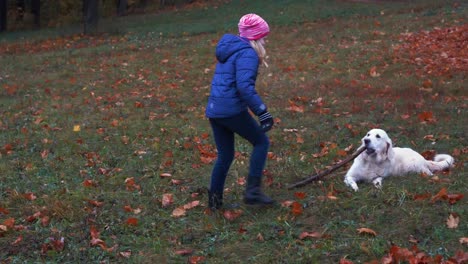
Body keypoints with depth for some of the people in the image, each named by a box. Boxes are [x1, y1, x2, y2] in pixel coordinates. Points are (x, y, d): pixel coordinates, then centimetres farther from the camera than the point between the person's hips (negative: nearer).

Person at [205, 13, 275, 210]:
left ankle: (214, 199, 21)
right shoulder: (247, 54, -11)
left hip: (214, 110, 9)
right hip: (232, 110, -9)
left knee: (225, 155, 18)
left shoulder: (229, 50, 18)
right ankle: (252, 190, 0)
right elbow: (244, 86, -24)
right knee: (261, 142, 7)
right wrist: (263, 112, -25)